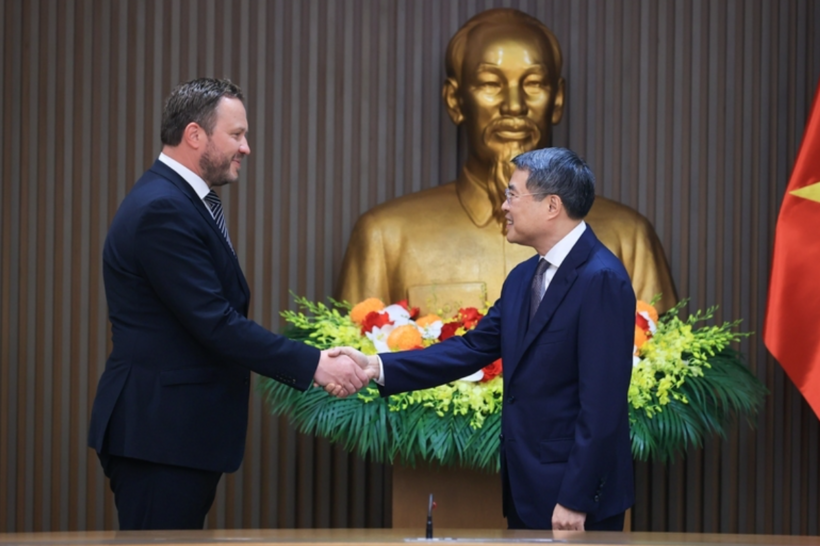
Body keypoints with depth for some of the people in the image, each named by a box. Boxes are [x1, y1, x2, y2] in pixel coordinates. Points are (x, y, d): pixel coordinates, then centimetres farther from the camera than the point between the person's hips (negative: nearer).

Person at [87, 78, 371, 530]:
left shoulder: (183, 201, 14)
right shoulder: (161, 209, -19)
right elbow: (215, 323, -22)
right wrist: (312, 365, -19)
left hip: (181, 430, 10)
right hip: (156, 432, -10)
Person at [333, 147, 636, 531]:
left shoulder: (601, 280, -17)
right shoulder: (524, 278, 11)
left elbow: (601, 402, -20)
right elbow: (472, 349, 9)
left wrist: (575, 500, -21)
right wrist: (378, 367, -1)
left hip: (576, 497, -9)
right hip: (525, 488, 9)